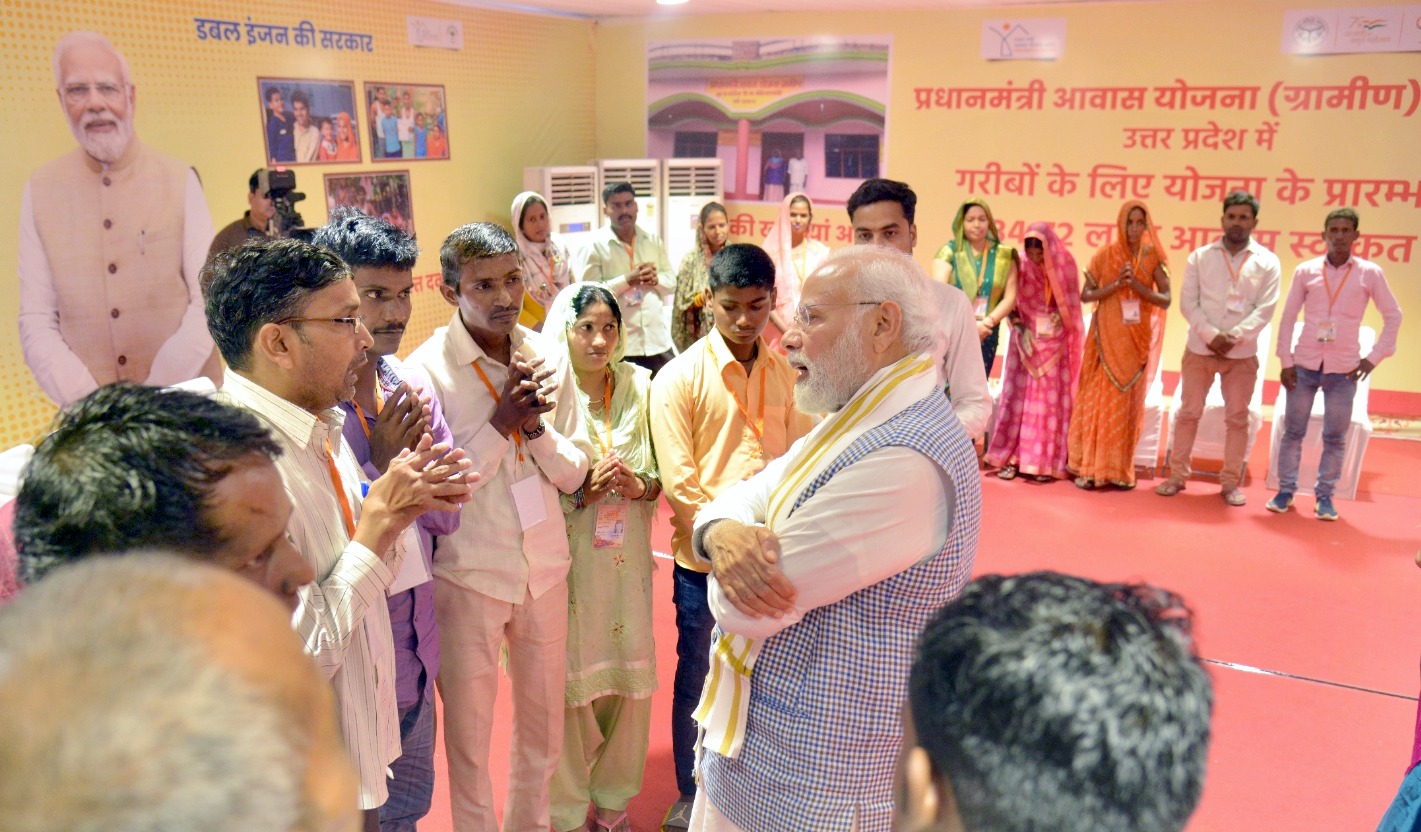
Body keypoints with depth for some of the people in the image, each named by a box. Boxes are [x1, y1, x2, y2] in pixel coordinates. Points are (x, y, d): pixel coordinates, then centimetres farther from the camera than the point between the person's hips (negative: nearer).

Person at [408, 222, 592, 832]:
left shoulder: (547, 358, -1)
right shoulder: (427, 369, -14)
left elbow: (573, 472, 1)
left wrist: (536, 424, -17)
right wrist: (501, 421, -22)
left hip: (545, 567, 4)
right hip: (468, 571, -4)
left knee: (543, 725, 20)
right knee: (469, 732, 13)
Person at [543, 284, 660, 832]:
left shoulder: (639, 386, 3)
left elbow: (665, 473, 8)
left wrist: (640, 485, -12)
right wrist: (584, 491, -19)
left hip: (627, 559, 3)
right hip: (566, 559, -3)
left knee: (631, 682, 9)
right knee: (569, 683, 3)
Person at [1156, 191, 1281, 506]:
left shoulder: (1267, 262, 1)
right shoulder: (1200, 257, 3)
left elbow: (1265, 309, -5)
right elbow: (1188, 302, -3)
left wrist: (1235, 336, -18)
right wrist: (1211, 335, -15)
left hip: (1242, 353, 0)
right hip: (1200, 348, 0)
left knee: (1237, 418, 6)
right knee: (1188, 412, 5)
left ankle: (1230, 482, 15)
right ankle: (1177, 475, 14)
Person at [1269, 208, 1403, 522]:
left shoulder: (1370, 273, 0)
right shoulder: (1305, 271, 1)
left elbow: (1393, 316, 7)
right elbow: (1288, 317, 3)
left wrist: (1375, 357, 0)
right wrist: (1286, 361, -2)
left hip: (1343, 368, 0)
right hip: (1304, 364, 0)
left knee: (1335, 437, 4)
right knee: (1293, 431, 4)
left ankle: (1325, 495, 13)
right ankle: (1285, 490, 14)